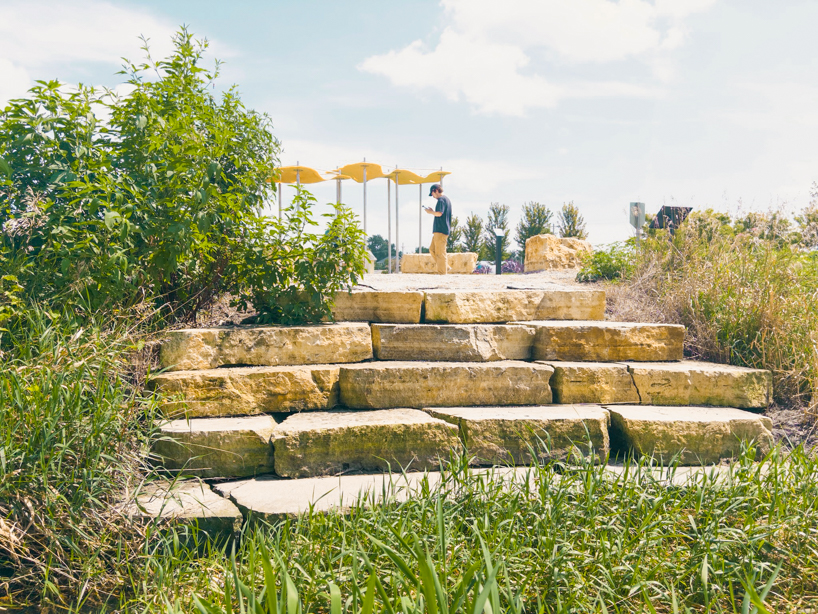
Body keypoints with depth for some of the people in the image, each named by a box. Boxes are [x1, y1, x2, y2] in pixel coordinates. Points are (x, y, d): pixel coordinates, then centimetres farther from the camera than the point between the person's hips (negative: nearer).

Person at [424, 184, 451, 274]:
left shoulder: (441, 200, -12)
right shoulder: (447, 199, 20)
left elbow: (439, 213, -24)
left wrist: (431, 212, -7)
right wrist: (433, 211, 18)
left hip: (440, 229, -10)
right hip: (445, 229, 10)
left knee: (440, 251, -7)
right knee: (432, 249, 15)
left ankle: (441, 272, -4)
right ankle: (444, 266, 15)